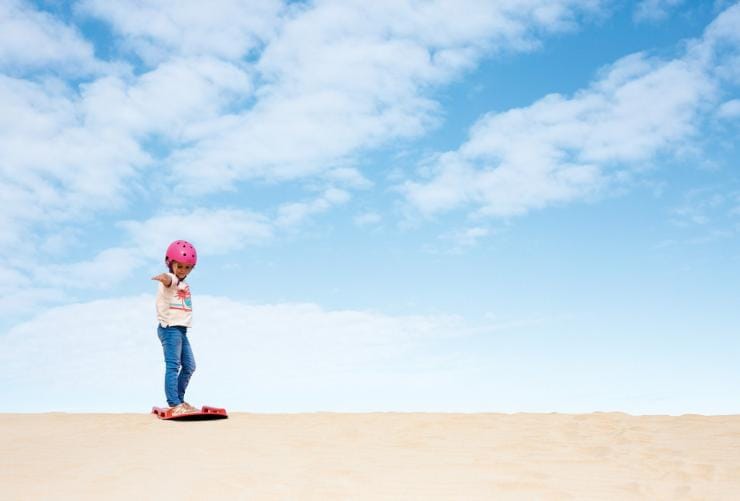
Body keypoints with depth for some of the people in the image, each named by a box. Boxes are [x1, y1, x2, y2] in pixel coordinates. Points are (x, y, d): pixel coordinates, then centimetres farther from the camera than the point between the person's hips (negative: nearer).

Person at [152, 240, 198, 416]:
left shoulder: (184, 285, 19)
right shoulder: (170, 281, -12)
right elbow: (169, 279, -38)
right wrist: (165, 278, -59)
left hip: (181, 329, 9)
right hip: (170, 328, -9)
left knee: (189, 366, 14)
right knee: (173, 366, -14)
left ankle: (179, 400, 25)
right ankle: (174, 405, -16)